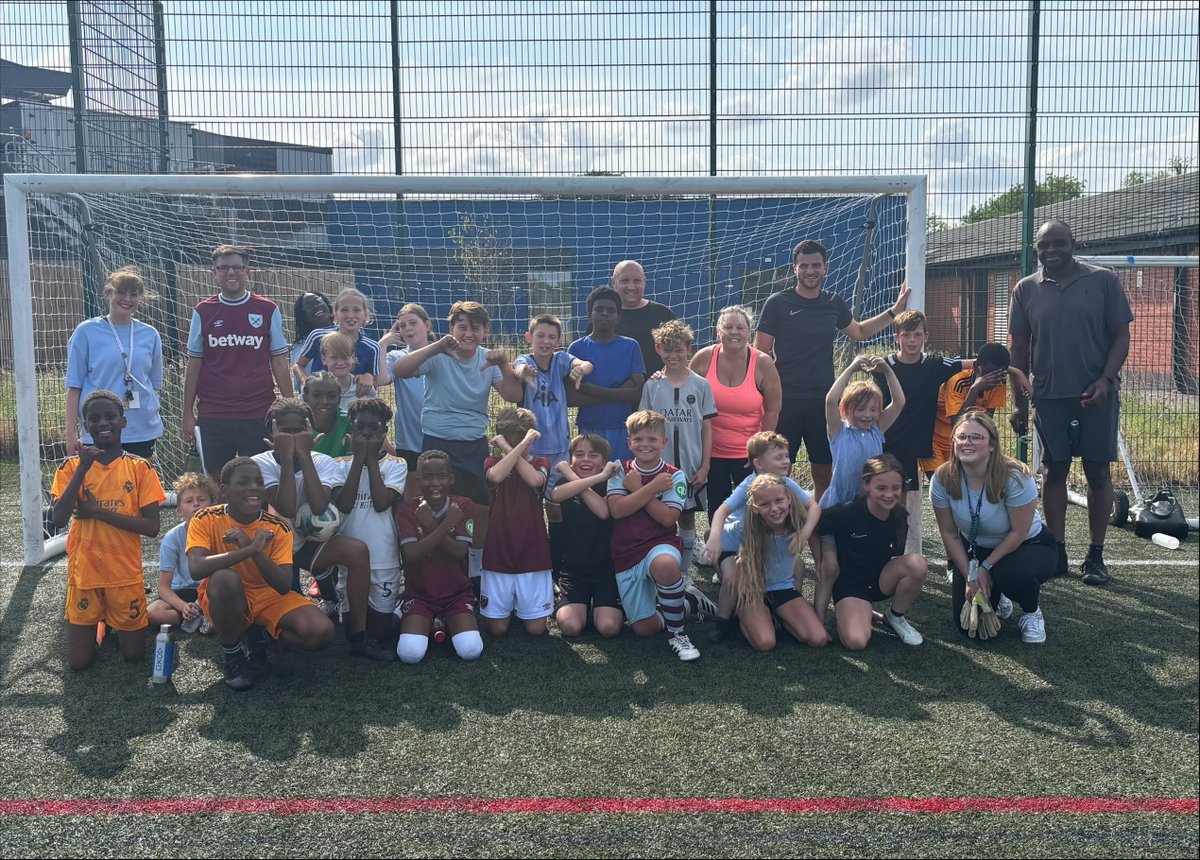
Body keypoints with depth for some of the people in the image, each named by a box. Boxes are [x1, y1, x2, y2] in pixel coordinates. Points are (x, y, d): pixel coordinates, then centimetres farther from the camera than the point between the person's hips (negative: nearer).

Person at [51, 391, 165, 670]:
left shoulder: (140, 467, -6)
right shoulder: (72, 465, -2)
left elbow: (152, 528, -11)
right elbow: (59, 519, -15)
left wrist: (99, 512, -17)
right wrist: (83, 468, -19)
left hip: (126, 574, -1)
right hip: (84, 573, 1)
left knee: (135, 655, 7)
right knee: (79, 661, 5)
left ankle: (115, 618, 36)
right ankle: (99, 620, 33)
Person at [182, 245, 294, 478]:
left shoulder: (268, 310, 3)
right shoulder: (203, 312, 6)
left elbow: (279, 363, 4)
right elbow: (194, 365, 9)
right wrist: (188, 413, 6)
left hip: (259, 414, -1)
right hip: (213, 415, 1)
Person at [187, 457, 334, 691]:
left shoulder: (277, 527, -12)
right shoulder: (206, 520, -16)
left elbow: (284, 587, -21)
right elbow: (196, 569, -34)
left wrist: (255, 549, -34)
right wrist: (250, 549, -40)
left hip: (269, 597, 2)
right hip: (227, 600, -2)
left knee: (322, 632, -24)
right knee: (225, 578, -38)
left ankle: (258, 638, 5)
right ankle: (233, 654, -13)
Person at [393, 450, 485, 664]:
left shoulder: (463, 506, -6)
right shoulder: (406, 509, -7)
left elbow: (459, 553, -16)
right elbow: (412, 554, -21)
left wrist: (431, 526, -27)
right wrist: (446, 525, -27)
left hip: (457, 592, 1)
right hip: (418, 593, 0)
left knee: (471, 650, -23)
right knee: (410, 653, -25)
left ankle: (448, 624, 11)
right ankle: (428, 625, 10)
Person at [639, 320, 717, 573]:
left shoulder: (701, 385, -1)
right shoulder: (651, 386, 0)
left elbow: (707, 428, 1)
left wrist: (704, 467, -3)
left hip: (691, 467, 0)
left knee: (687, 518, 11)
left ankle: (684, 573, 23)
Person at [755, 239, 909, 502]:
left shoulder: (834, 303, 10)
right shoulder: (778, 303, -3)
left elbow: (859, 332, 28)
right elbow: (760, 353, -4)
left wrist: (895, 310, 23)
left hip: (823, 401, 4)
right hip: (786, 400, -4)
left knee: (824, 474, 9)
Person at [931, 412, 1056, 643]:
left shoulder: (1015, 477, -29)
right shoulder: (943, 478, -19)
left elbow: (1018, 533, -20)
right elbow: (949, 533, -9)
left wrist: (986, 568, -17)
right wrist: (969, 576, -11)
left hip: (1028, 546, -3)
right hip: (975, 550, 3)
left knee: (1011, 573, -39)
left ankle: (1032, 612, -1)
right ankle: (997, 599, 29)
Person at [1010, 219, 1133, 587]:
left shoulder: (1103, 281, 1)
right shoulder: (1026, 289, 5)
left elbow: (1120, 336, 1)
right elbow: (1020, 349, 8)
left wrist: (1105, 381, -13)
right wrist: (1018, 402, 5)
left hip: (1096, 394, -1)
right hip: (1050, 396, 1)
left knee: (1098, 472, 3)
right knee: (1055, 471, 6)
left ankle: (1095, 556, 12)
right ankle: (1057, 552, 15)